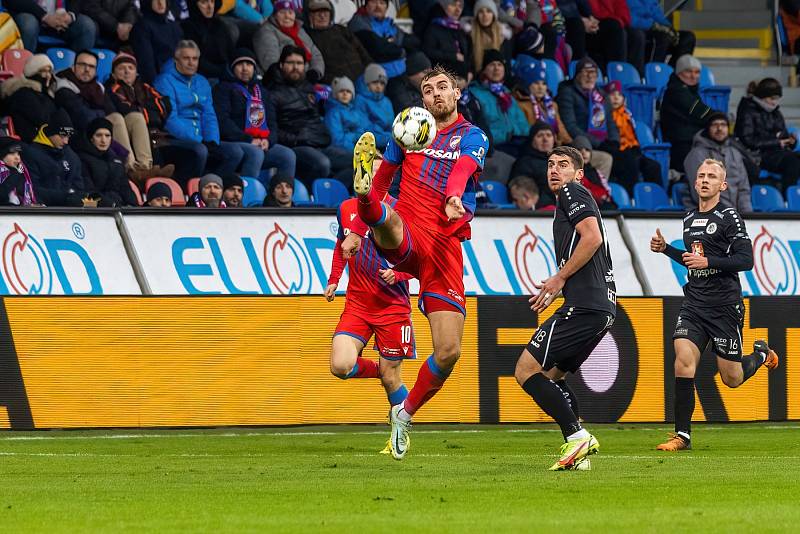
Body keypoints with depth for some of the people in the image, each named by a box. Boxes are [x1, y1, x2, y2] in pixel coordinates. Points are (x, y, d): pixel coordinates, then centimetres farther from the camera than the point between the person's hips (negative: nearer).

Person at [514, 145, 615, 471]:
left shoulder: (573, 192, -2)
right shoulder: (568, 200, 28)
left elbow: (592, 237, -17)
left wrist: (560, 278, -10)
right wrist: (555, 290, 23)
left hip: (584, 306, -10)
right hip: (602, 306, 10)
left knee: (526, 370, -10)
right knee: (549, 375, 16)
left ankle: (577, 436, -17)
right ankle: (578, 453, 6)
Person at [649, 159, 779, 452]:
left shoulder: (729, 217, -8)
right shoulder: (689, 219, 13)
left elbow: (746, 260, -14)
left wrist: (708, 262, -23)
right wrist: (665, 249, 12)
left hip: (725, 305, -5)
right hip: (694, 303, 5)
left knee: (731, 378, 4)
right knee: (683, 361, -15)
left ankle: (761, 354, 38)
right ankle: (682, 435, -11)